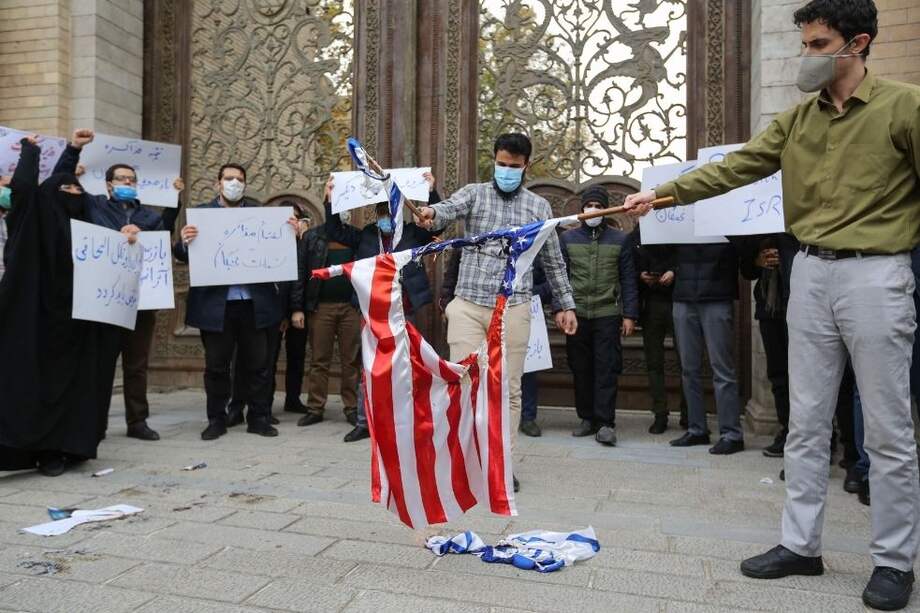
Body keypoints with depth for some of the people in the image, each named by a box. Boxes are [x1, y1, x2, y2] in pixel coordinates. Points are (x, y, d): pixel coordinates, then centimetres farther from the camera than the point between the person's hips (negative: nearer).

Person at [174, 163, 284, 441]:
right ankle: (216, 420, 21)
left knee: (258, 365, 7)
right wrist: (184, 242, -22)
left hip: (254, 302, 1)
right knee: (216, 366, 9)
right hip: (216, 303, -1)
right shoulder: (201, 213, 5)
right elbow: (183, 255, -1)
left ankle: (259, 418, 18)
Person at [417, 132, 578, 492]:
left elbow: (553, 261, 16)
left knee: (509, 388, 5)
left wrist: (567, 304, 14)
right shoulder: (474, 193, 8)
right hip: (468, 304, -1)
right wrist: (432, 213, -39)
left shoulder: (539, 207, 12)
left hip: (514, 308, 1)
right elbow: (449, 209, -15)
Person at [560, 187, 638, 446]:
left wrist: (629, 315, 0)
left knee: (607, 369, -4)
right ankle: (587, 418, 18)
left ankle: (605, 423, 0)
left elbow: (628, 280, 6)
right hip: (576, 314, 2)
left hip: (608, 314, -1)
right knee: (581, 369, 6)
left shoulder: (620, 240, 8)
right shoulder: (567, 238, 10)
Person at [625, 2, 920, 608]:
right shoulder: (798, 118, 10)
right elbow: (735, 167, 6)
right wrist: (662, 193, 0)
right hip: (810, 274, 5)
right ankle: (800, 545, 22)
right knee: (806, 424, 10)